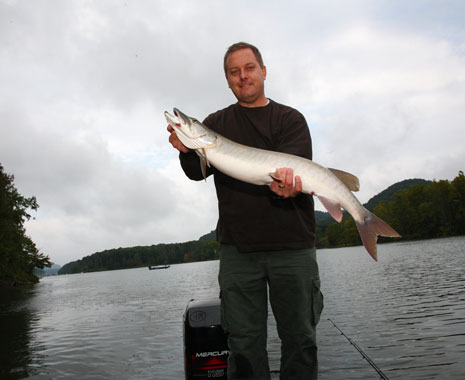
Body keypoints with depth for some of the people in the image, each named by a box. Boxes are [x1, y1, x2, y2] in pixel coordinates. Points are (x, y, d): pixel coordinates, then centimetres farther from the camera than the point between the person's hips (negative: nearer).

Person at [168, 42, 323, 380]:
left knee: (300, 340, 7)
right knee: (244, 345, 6)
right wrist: (187, 151, -21)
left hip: (292, 244, 0)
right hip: (237, 247, 1)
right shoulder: (216, 123, 14)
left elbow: (293, 161, -9)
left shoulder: (291, 119, 9)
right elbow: (198, 172, 1)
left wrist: (287, 178, -32)